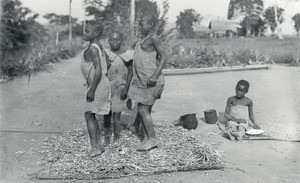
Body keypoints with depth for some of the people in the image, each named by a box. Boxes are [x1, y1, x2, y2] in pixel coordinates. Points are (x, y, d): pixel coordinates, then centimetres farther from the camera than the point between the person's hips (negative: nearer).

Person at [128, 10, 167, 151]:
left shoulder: (153, 38, -14)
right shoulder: (144, 38, 13)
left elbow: (163, 57, -19)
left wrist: (155, 75, -28)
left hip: (150, 81, -9)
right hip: (141, 81, 9)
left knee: (143, 109, -7)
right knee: (143, 109, 11)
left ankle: (152, 139, 3)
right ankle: (147, 138, 20)